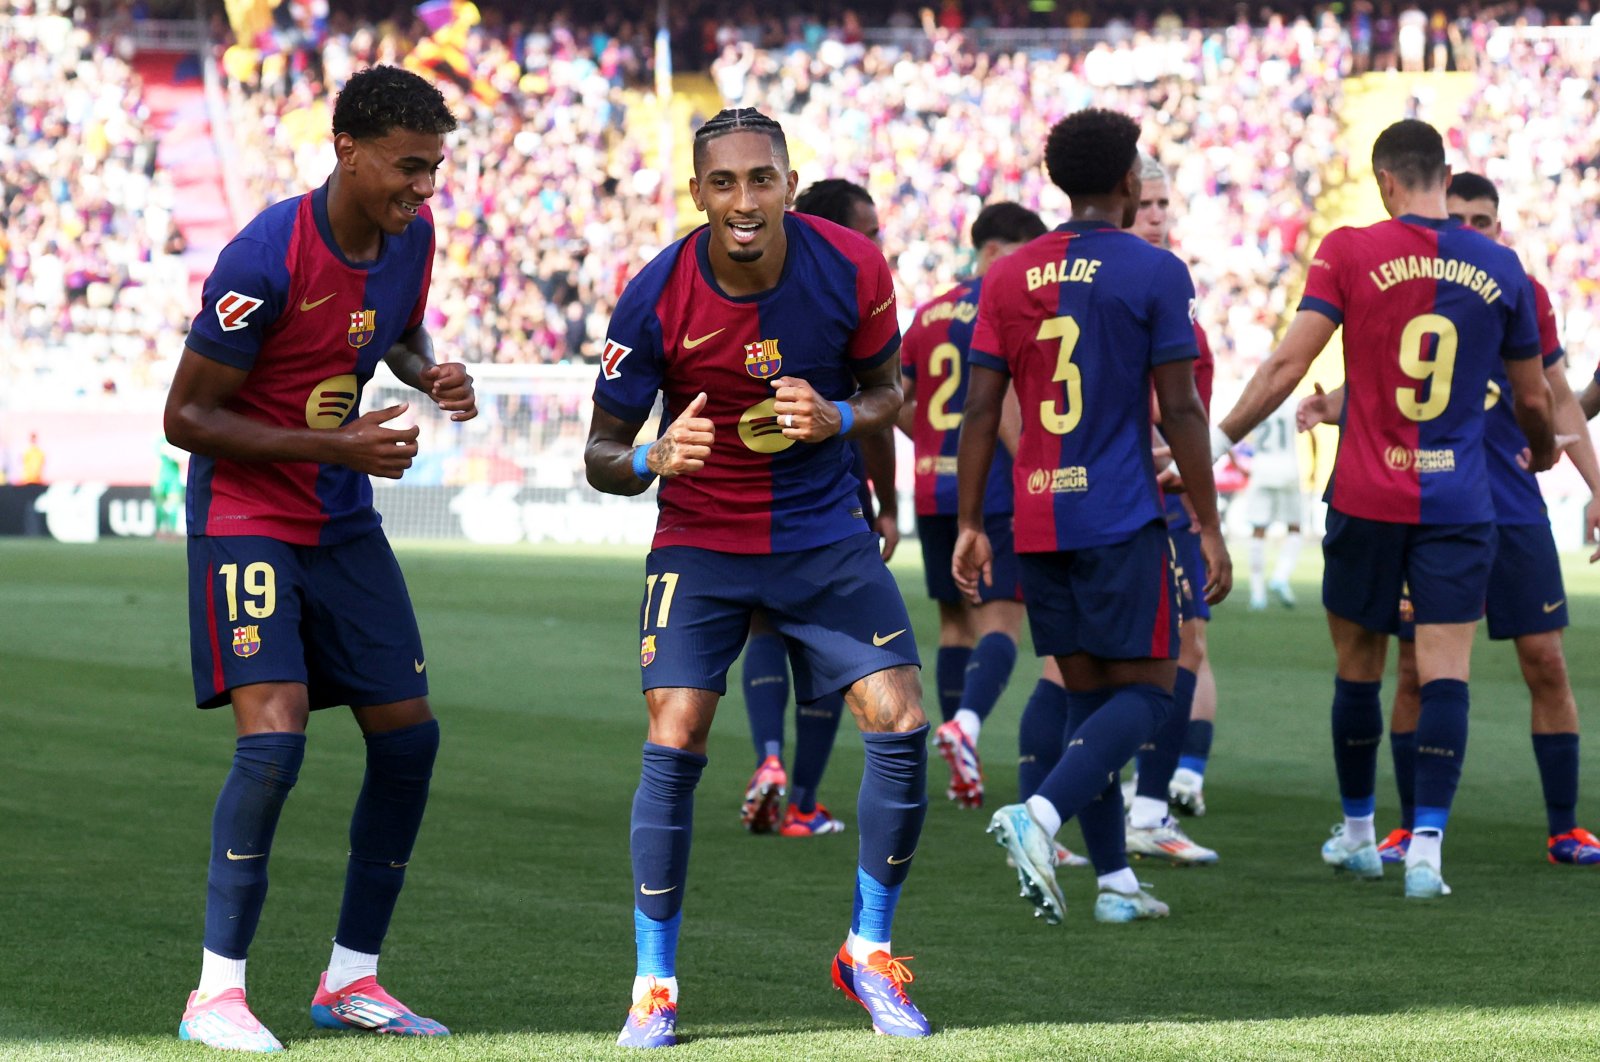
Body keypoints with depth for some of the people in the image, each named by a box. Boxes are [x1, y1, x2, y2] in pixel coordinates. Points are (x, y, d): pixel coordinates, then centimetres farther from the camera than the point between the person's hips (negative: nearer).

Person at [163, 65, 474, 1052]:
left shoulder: (412, 233, -2)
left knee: (409, 734, 5)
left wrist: (433, 373, -3)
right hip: (247, 515, -8)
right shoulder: (267, 257, -24)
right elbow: (185, 416, -19)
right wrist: (338, 445, -22)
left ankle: (352, 978, 17)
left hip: (343, 522, 8)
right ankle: (218, 990, -11)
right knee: (274, 735, -20)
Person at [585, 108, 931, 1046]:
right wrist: (652, 458, -31)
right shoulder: (657, 297, -16)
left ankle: (870, 952, 10)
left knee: (901, 726, -9)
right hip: (701, 541, -2)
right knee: (675, 742, -15)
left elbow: (887, 390, 5)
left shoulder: (852, 267, -11)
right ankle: (655, 983, -2)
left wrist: (836, 418, -18)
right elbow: (602, 454, -7)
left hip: (826, 536, 2)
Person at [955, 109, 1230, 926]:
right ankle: (1039, 815, -23)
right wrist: (1209, 528, -3)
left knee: (1088, 693, 12)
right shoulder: (1153, 274, -6)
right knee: (1146, 690, 0)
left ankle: (1115, 880, 10)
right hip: (1121, 517, -5)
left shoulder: (1008, 277, 7)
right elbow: (1179, 411, -8)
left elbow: (981, 411, 4)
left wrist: (970, 526, 8)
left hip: (1037, 519, 5)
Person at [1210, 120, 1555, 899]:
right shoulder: (1500, 268, 3)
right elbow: (1532, 400, 13)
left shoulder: (1350, 252, -5)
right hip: (1458, 504, 1)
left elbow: (1288, 365, -9)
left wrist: (1219, 438, 0)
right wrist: (1543, 453, 34)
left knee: (1358, 669, 13)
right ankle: (1427, 849, -10)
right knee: (1445, 673, -1)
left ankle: (1357, 833, 27)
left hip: (1365, 500, -1)